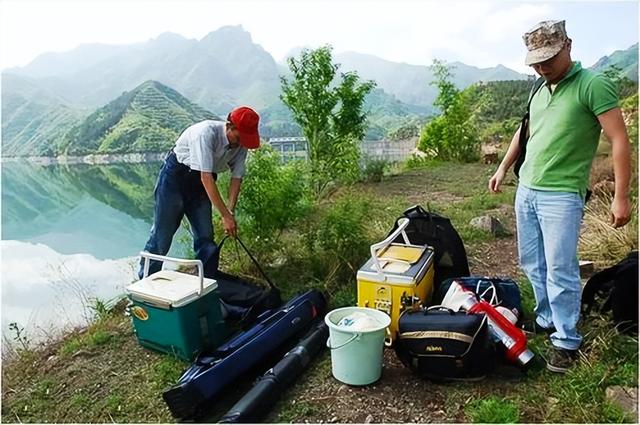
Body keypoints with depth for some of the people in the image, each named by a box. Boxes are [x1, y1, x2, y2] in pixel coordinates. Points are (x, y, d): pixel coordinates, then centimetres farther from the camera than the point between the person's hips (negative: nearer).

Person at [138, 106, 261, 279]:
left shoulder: (241, 144, -12)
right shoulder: (207, 132, -32)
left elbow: (236, 177, -6)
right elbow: (206, 177, -35)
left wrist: (231, 211, -18)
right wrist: (225, 215, -36)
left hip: (199, 183, 6)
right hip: (175, 175, -5)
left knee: (206, 237, 3)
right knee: (162, 232, -1)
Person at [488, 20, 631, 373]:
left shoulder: (594, 85, -9)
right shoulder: (540, 91, 12)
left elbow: (619, 140, -12)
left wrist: (621, 197, -16)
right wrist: (503, 168, 23)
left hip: (561, 195, -7)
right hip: (526, 190, 7)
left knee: (560, 270, -3)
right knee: (532, 264, 14)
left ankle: (566, 341, 12)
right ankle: (546, 320, 30)